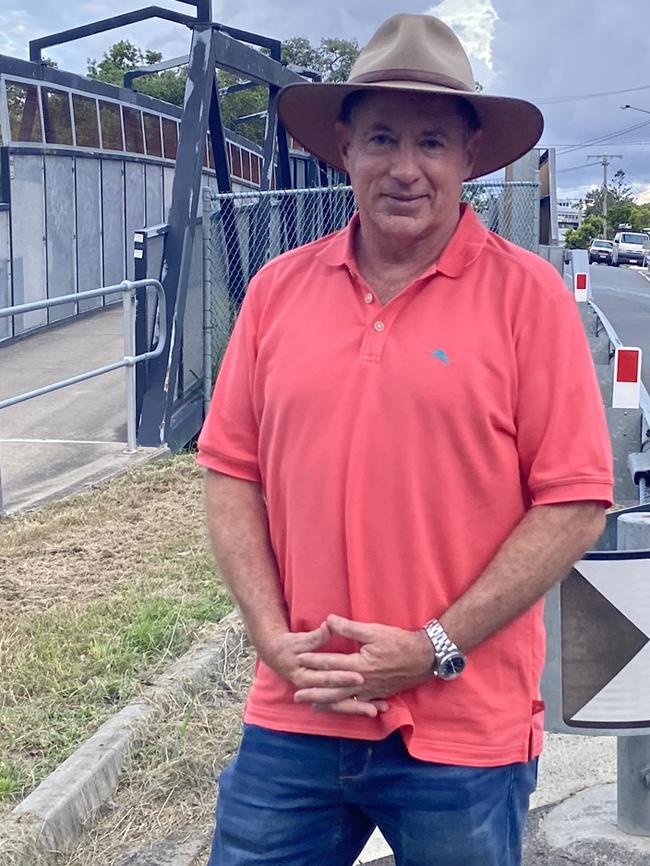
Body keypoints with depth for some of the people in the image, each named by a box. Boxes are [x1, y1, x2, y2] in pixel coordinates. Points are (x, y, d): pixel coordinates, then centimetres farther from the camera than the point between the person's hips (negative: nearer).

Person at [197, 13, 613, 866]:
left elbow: (575, 506, -9)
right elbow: (233, 475, 6)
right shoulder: (279, 288, 3)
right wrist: (274, 637, -5)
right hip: (293, 722, 3)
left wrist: (435, 651, -12)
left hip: (466, 732, -2)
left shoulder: (528, 294, -7)